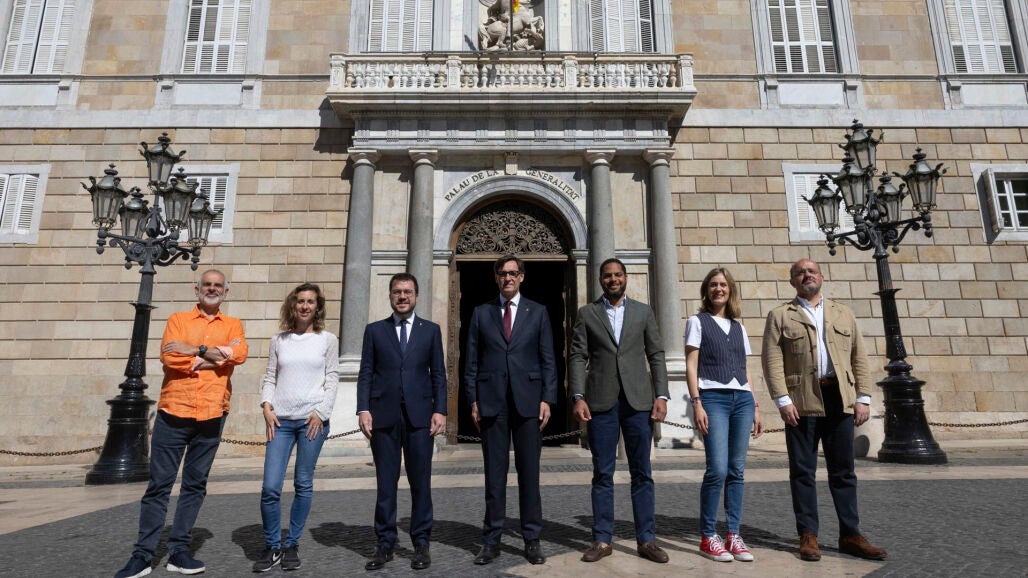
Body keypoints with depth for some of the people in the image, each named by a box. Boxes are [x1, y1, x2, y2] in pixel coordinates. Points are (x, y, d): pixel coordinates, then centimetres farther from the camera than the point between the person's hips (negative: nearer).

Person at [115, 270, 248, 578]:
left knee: (195, 484, 8)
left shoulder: (232, 325, 9)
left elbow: (239, 353, -11)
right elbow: (168, 356, -9)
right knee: (159, 484, 3)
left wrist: (195, 350, -12)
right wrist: (213, 356, -11)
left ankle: (179, 551, 18)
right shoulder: (178, 319, 8)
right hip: (173, 413, -1)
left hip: (211, 416, 1)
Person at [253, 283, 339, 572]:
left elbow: (332, 380, 2)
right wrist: (267, 406, -2)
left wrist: (320, 413, -7)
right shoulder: (279, 340, 10)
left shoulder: (328, 340, 4)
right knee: (270, 487, -2)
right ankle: (272, 546, 16)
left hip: (313, 420, -1)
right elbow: (270, 378, 12)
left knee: (303, 485, 4)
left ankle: (292, 545, 20)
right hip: (281, 420, 2)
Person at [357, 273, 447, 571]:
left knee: (420, 482, 5)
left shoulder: (431, 330, 9)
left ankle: (421, 543, 18)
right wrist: (363, 409, -5)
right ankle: (385, 544, 19)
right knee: (386, 483, 6)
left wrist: (440, 410, -3)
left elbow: (439, 374, 6)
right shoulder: (374, 330, 10)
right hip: (384, 416, 0)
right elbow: (365, 374, 6)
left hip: (419, 416, 0)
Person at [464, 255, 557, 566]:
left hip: (528, 399, 0)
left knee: (529, 471, 5)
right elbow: (471, 361, 7)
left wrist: (547, 399, -3)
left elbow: (548, 360, 6)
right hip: (492, 401, 1)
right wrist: (473, 400, 0)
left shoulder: (538, 312, 9)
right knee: (494, 473, 6)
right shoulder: (481, 313, 10)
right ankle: (491, 541, 16)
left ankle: (532, 540, 16)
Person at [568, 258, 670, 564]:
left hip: (638, 400, 1)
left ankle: (646, 540, 17)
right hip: (601, 402, -1)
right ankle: (602, 540, 15)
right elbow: (577, 357, 1)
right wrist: (578, 397, -9)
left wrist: (661, 395, -2)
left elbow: (656, 355, 7)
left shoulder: (643, 311, 11)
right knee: (602, 474, 5)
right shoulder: (586, 313, 7)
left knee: (642, 473, 6)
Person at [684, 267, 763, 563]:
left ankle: (734, 536, 12)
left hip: (742, 398, 5)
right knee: (718, 469, -11)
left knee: (737, 470, 4)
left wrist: (755, 406, 12)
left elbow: (745, 370, 19)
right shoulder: (697, 321, 4)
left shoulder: (738, 327, 18)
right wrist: (696, 403, -12)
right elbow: (691, 366, -3)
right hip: (713, 397, -5)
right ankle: (708, 537, 2)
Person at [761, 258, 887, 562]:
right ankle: (808, 535, 12)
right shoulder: (780, 315, 6)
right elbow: (772, 360, -3)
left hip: (840, 399, 3)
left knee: (843, 470, 9)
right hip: (802, 401, -3)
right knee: (803, 471, 3)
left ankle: (850, 535, 19)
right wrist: (783, 400, -12)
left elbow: (859, 358, 13)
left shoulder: (843, 313, 17)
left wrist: (863, 397, 3)